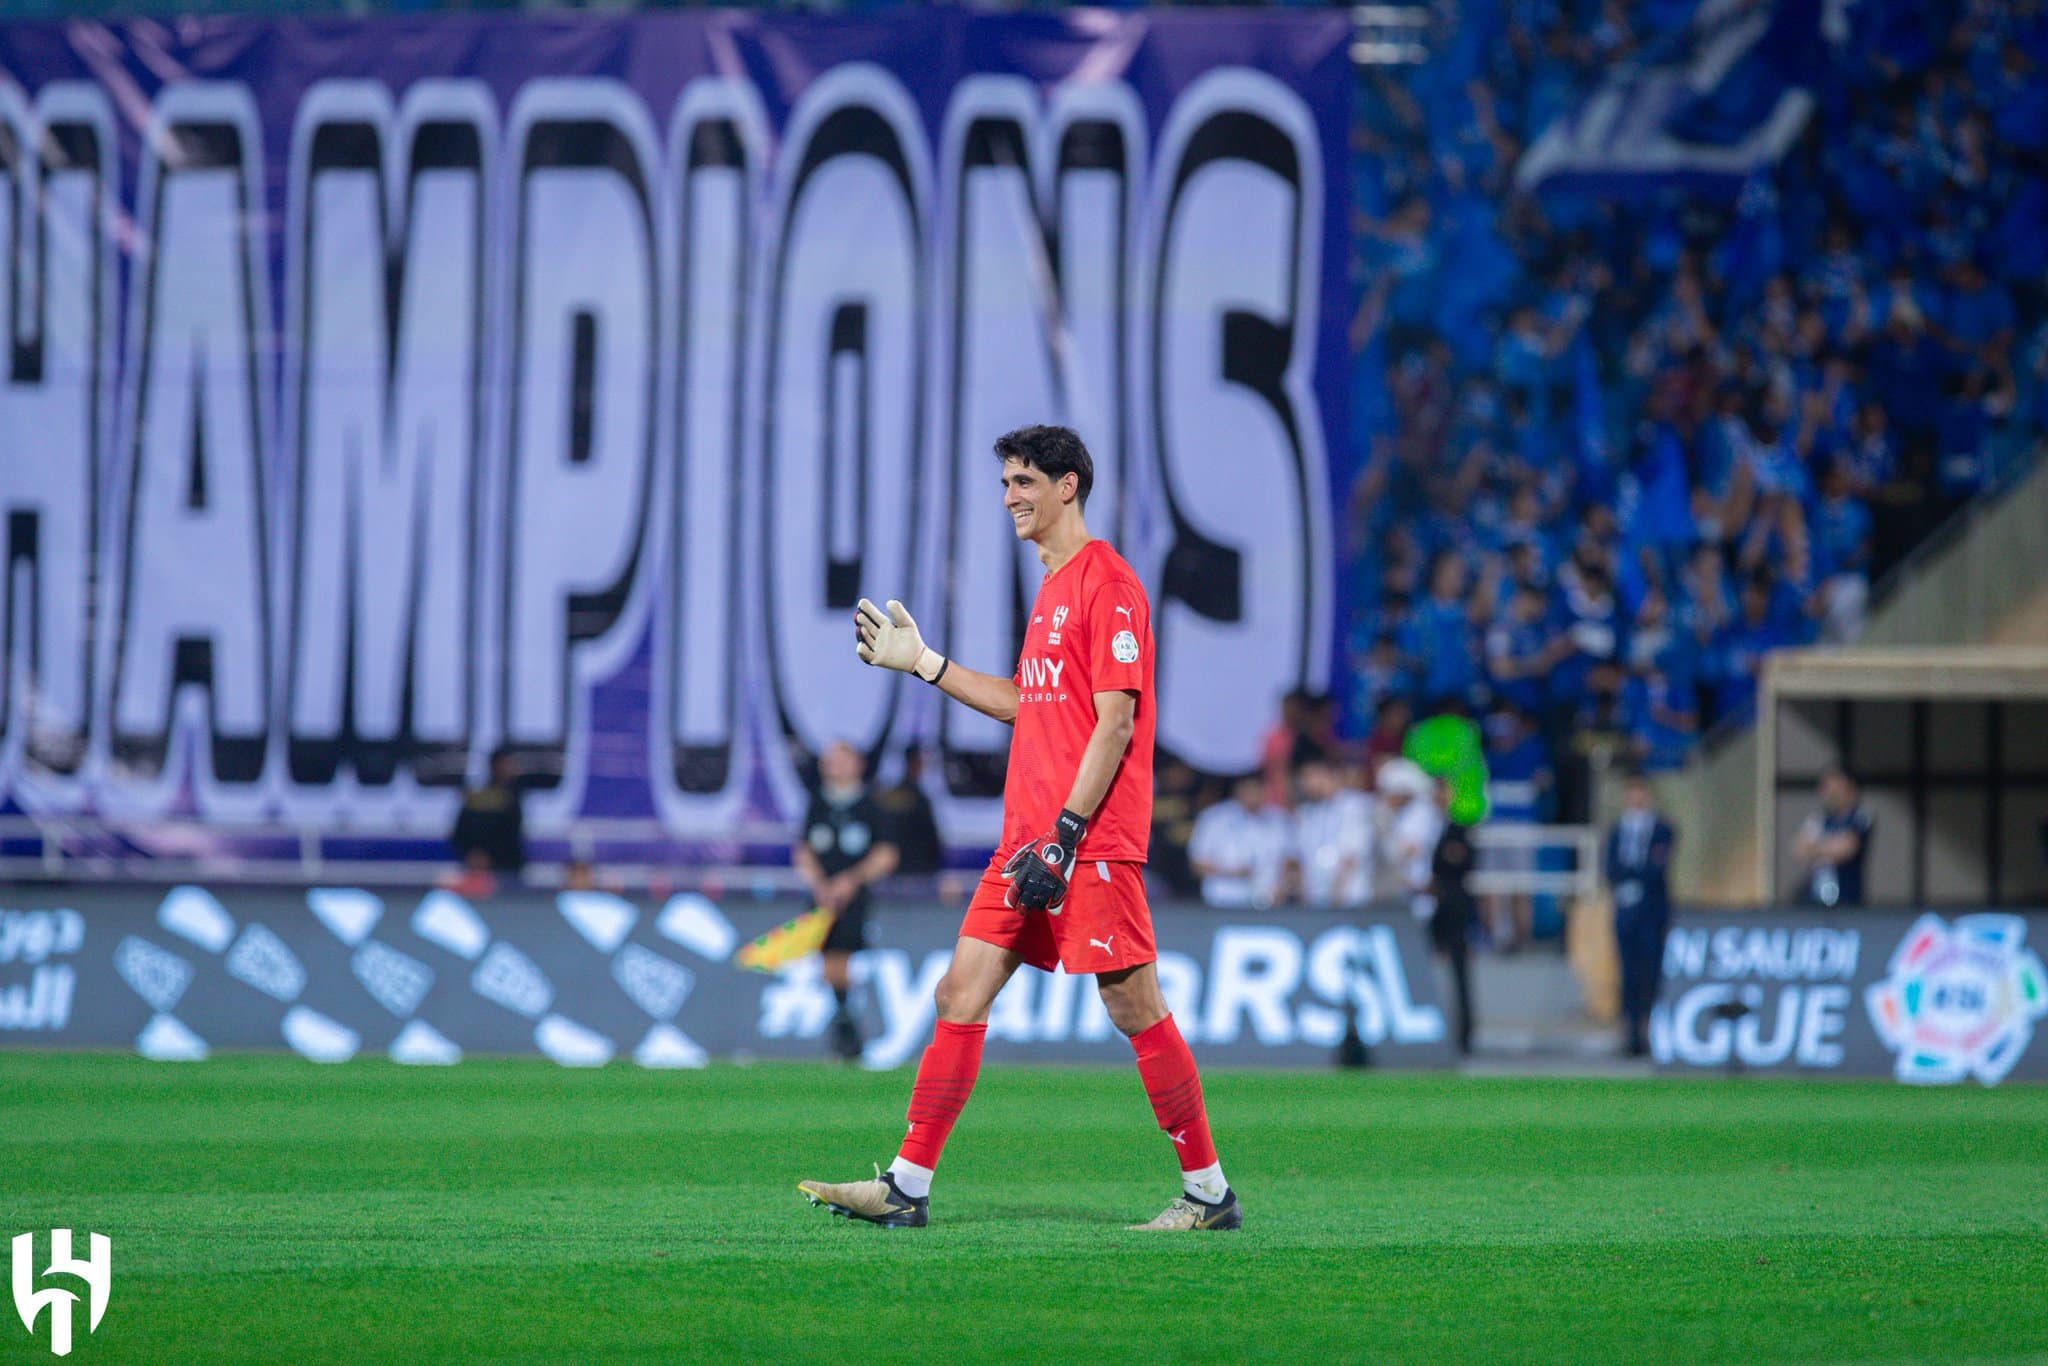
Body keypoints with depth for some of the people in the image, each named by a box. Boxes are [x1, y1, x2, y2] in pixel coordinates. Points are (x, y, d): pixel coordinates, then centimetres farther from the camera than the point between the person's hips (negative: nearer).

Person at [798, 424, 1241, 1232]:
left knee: (1133, 1005, -6)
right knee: (961, 992, 4)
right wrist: (921, 663, 24)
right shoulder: (1051, 588, 19)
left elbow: (1115, 722, -16)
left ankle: (1208, 1190, 3)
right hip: (1029, 835, 9)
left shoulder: (1106, 584, -10)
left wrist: (1065, 834, -20)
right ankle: (907, 1188, 4)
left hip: (1092, 844, -9)